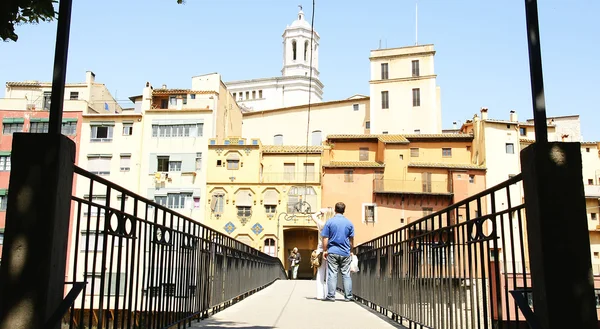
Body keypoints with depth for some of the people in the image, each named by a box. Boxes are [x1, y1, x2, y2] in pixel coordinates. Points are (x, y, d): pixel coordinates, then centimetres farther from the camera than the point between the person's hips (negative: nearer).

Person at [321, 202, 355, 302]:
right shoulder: (349, 223, 4)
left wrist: (324, 251, 4)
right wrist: (351, 250, 18)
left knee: (332, 274, 1)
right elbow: (351, 240, 8)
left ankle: (331, 296, 2)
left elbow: (325, 238, -3)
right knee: (346, 274, 6)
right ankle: (348, 296, 8)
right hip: (345, 252, 1)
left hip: (332, 252, -1)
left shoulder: (329, 222, -1)